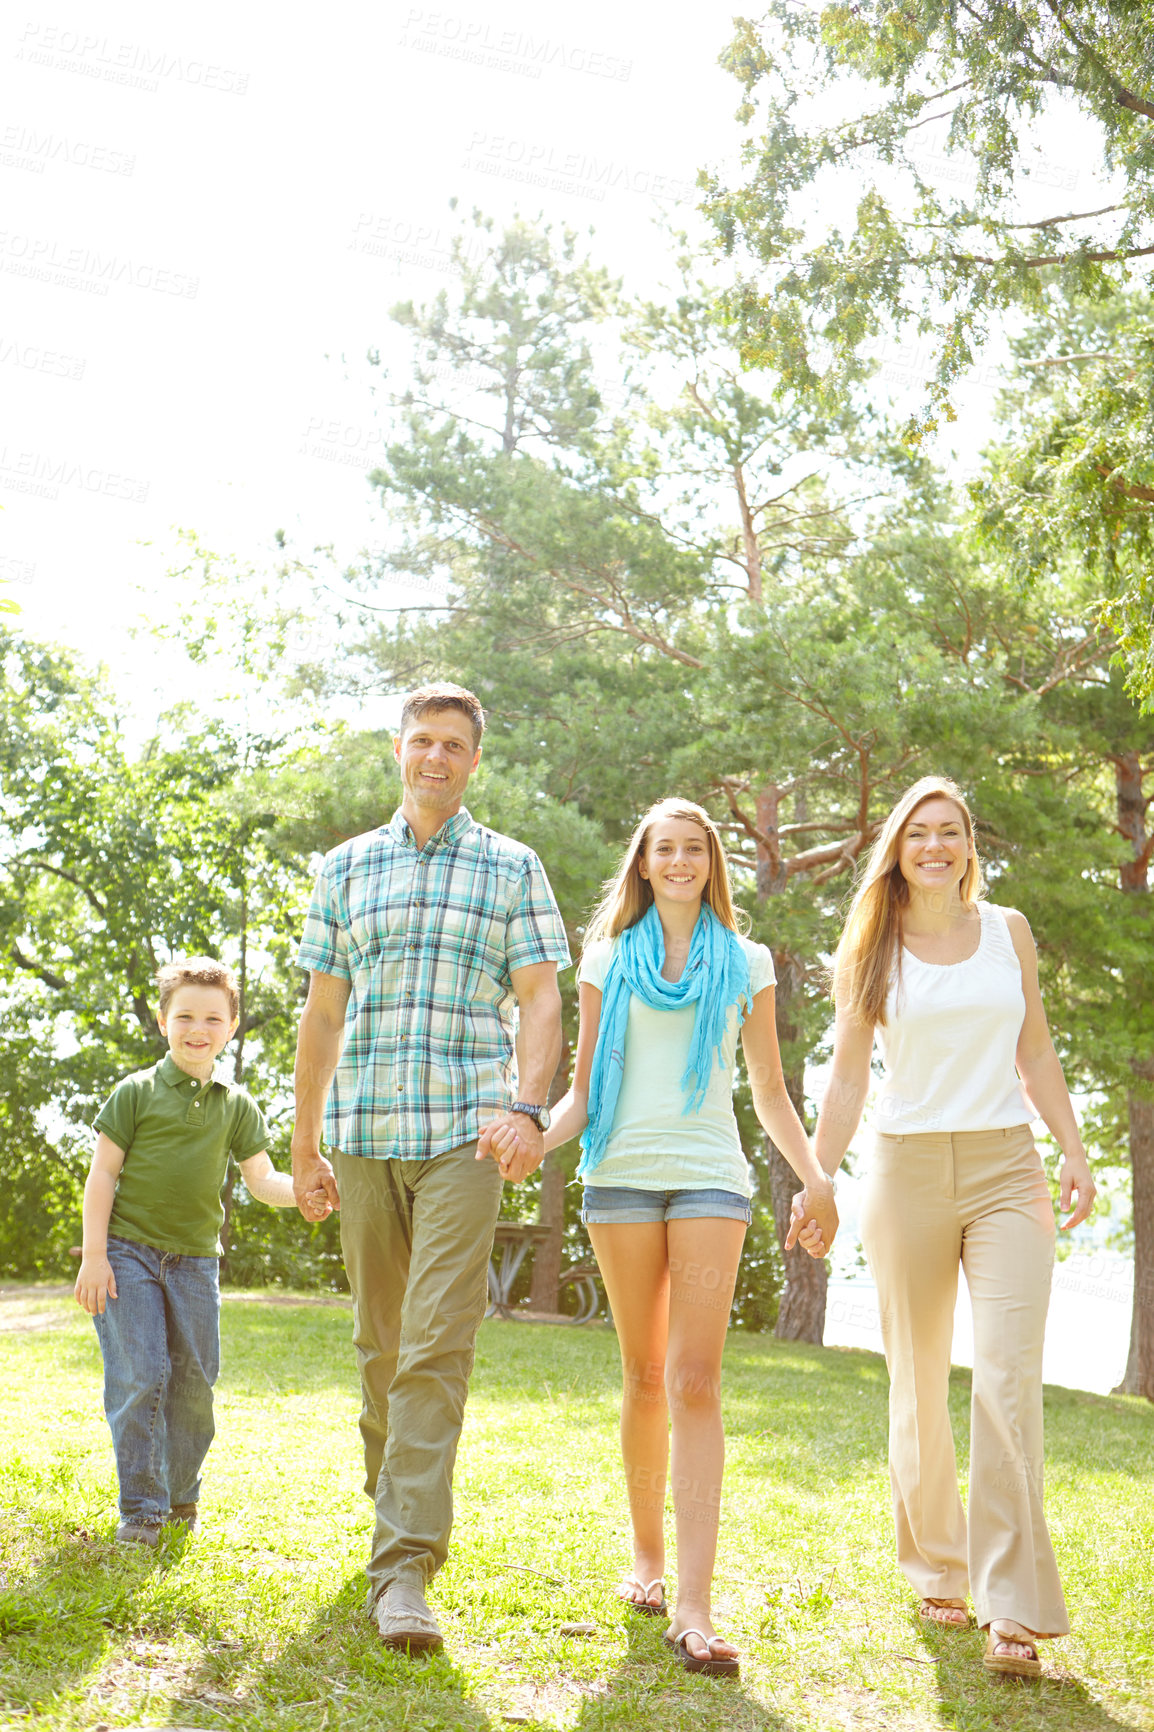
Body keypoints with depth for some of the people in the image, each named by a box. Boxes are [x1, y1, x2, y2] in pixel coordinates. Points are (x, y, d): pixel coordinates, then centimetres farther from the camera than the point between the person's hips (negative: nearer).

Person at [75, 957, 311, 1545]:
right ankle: (141, 1507, 2)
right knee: (140, 1376, -9)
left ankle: (181, 1493, 26)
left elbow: (261, 1179, 6)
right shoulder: (136, 1092, -3)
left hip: (195, 1259, 4)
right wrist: (93, 1255, -10)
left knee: (194, 1380, 7)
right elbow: (103, 1173, -4)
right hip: (128, 1252, -4)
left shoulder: (236, 1105, 8)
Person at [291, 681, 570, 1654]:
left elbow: (539, 999, 1)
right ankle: (391, 1500, 33)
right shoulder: (346, 869, 14)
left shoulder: (513, 869, 7)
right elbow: (323, 1013, 15)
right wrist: (304, 1144, 14)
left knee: (436, 1344, -12)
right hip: (363, 1135, 3)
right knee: (380, 1342, 12)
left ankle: (405, 1565, -12)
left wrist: (527, 1103, -16)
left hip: (464, 1135, -3)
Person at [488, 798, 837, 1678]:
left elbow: (772, 1090, 14)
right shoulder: (609, 958, 12)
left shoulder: (746, 962, 11)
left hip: (709, 1175, -1)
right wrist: (536, 1136, -9)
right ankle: (646, 1556, 23)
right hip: (624, 1174, 1)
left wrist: (817, 1176, 0)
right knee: (646, 1377, 5)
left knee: (695, 1379, -12)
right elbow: (584, 1090, 11)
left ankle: (694, 1606, -17)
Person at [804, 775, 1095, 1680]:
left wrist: (1075, 1151, 5)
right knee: (919, 1383, 6)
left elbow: (1035, 1052, 14)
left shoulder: (1008, 930, 10)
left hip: (1006, 1169, 0)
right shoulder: (871, 949, 7)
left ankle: (1014, 1611, -12)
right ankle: (937, 1570, 24)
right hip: (908, 1170, 0)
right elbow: (849, 1074, 6)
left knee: (1008, 1380, -12)